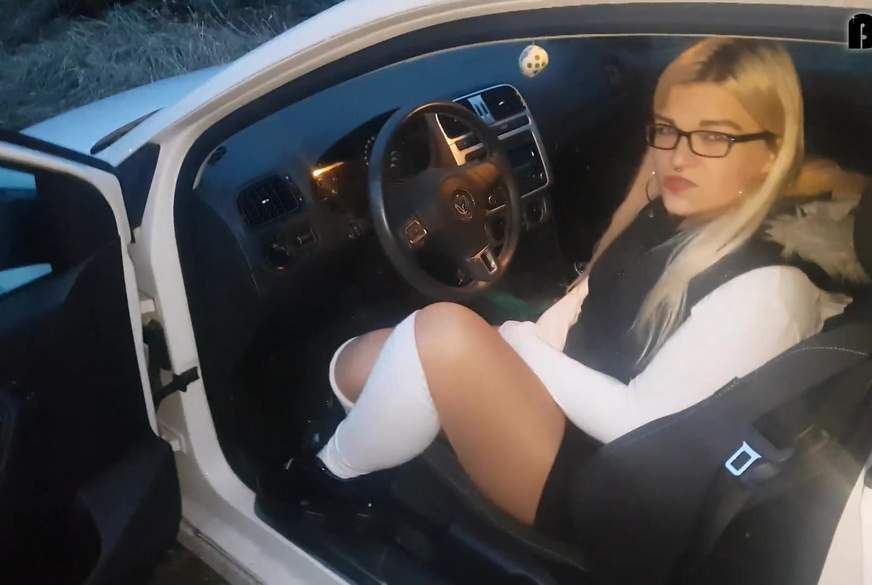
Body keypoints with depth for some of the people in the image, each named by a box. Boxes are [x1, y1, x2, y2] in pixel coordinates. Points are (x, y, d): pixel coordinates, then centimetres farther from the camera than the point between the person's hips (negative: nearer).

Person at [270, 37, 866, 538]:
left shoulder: (766, 290, -22)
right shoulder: (668, 217, 3)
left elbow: (639, 422, -23)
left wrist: (518, 344, -15)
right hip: (558, 402, 8)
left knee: (445, 331, -27)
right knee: (357, 364, -4)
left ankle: (325, 480, 0)